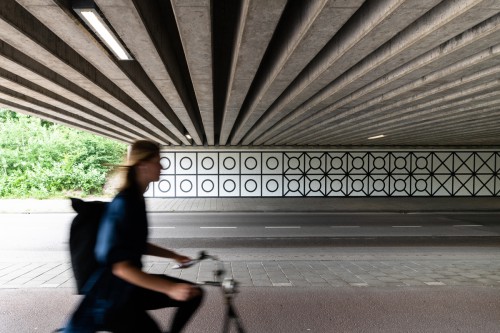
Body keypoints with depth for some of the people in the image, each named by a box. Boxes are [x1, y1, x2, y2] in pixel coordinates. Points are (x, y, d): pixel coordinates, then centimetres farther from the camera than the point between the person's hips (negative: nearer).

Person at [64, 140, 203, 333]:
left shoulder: (136, 199, 5)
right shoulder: (124, 204, -24)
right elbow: (120, 266, -30)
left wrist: (173, 256, 15)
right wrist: (170, 288, -34)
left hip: (131, 285, 9)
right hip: (112, 297, -8)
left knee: (194, 294, 1)